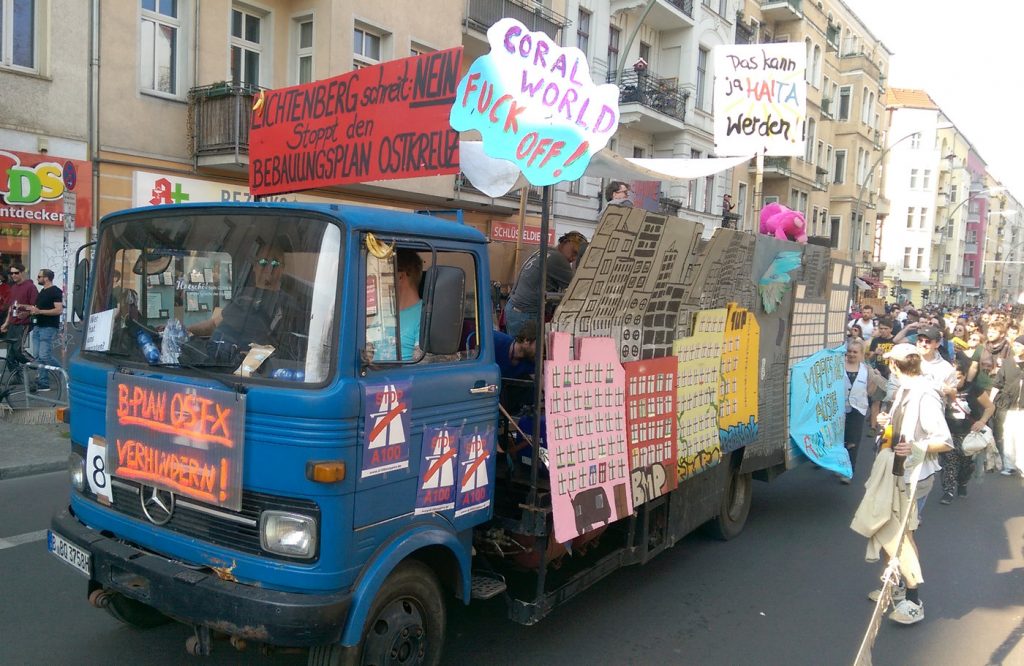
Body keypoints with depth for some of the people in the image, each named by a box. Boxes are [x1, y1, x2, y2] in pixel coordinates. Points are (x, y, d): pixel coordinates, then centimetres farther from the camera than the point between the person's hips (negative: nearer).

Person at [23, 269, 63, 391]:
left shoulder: (56, 291, -11)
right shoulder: (42, 291, 17)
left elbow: (59, 310, -20)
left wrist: (39, 311, -22)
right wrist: (33, 310, 9)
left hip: (48, 328, -9)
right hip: (37, 327, 9)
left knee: (45, 356, -13)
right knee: (39, 357, 4)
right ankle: (43, 383, 7)